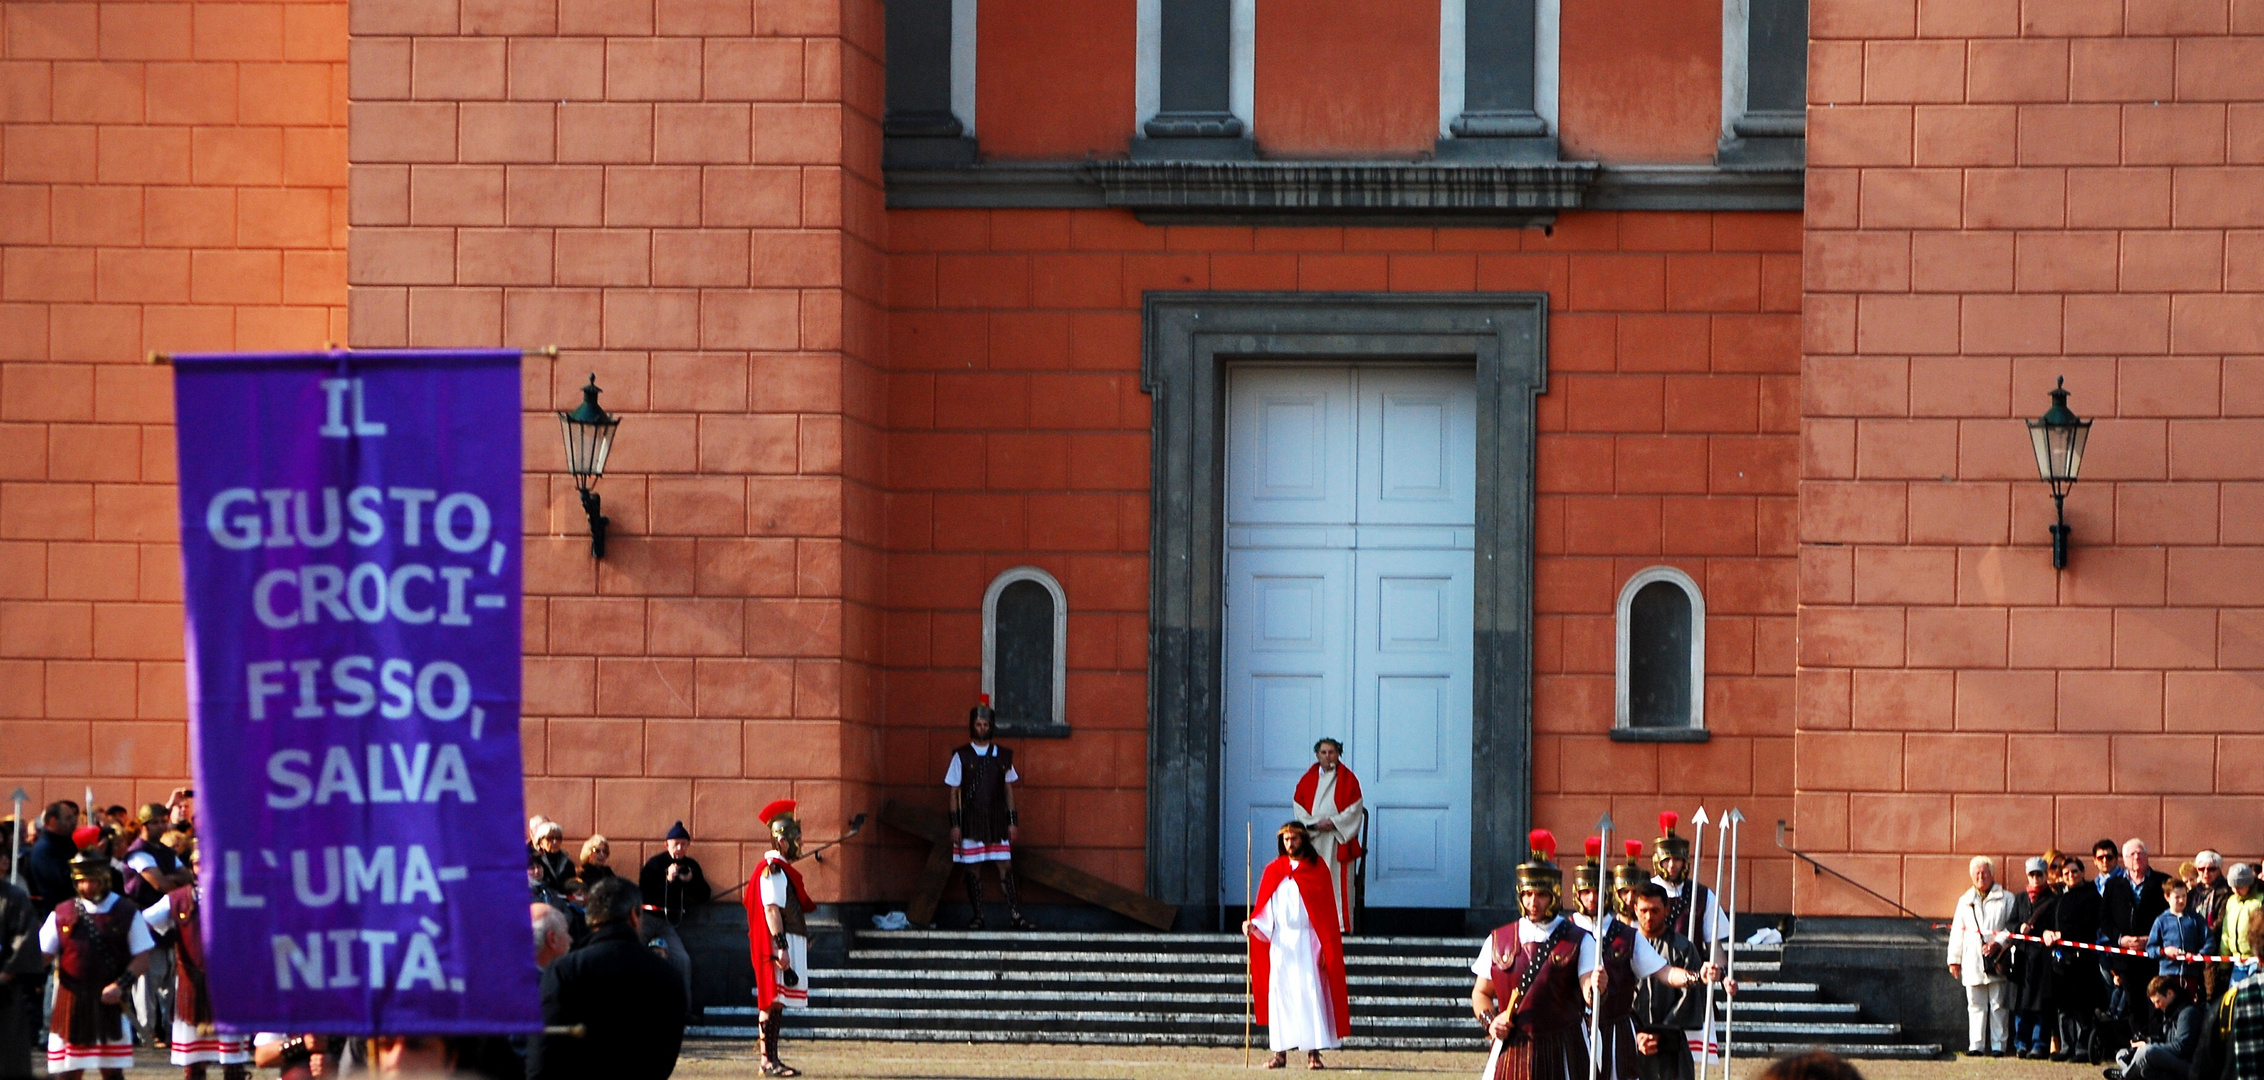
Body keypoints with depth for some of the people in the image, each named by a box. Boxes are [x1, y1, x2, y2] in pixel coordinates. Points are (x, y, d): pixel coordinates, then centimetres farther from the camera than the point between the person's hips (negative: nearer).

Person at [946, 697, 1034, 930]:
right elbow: (954, 792, 2)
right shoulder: (962, 756, 2)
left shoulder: (1002, 756, 8)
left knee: (1005, 867, -3)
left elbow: (1009, 789, 12)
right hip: (971, 821, -1)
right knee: (973, 869, 0)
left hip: (997, 821, 1)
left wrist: (1012, 822, 6)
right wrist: (955, 824, -4)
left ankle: (1015, 916, -5)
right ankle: (977, 917, 6)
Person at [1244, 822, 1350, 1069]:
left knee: (1310, 992, -10)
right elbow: (1265, 910, 8)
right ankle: (1280, 1052, 1)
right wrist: (1252, 925, -12)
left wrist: (1325, 947, -7)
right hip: (1280, 940, 3)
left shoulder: (1317, 869, 2)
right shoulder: (1273, 871, 10)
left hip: (1307, 940, -3)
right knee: (1279, 994, -1)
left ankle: (1314, 1053, -11)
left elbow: (1326, 911, 0)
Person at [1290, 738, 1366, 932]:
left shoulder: (1348, 779, 6)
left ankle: (1341, 923, -8)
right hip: (1314, 841, 2)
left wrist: (1334, 822, -13)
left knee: (1338, 883, -6)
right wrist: (1315, 824, -10)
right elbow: (1299, 807, 6)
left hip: (1339, 839, -2)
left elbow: (1355, 808, -1)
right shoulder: (1308, 779, 12)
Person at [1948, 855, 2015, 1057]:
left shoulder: (2005, 899, 8)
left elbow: (2013, 926, 1)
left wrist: (1998, 943, -14)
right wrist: (1954, 959, 14)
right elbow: (1957, 931, 20)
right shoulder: (1966, 901, 20)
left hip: (1997, 960, -3)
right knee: (1976, 1005, 2)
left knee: (1998, 1005, -3)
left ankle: (1998, 1045, -1)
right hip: (1973, 962, 3)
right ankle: (1975, 1045, 4)